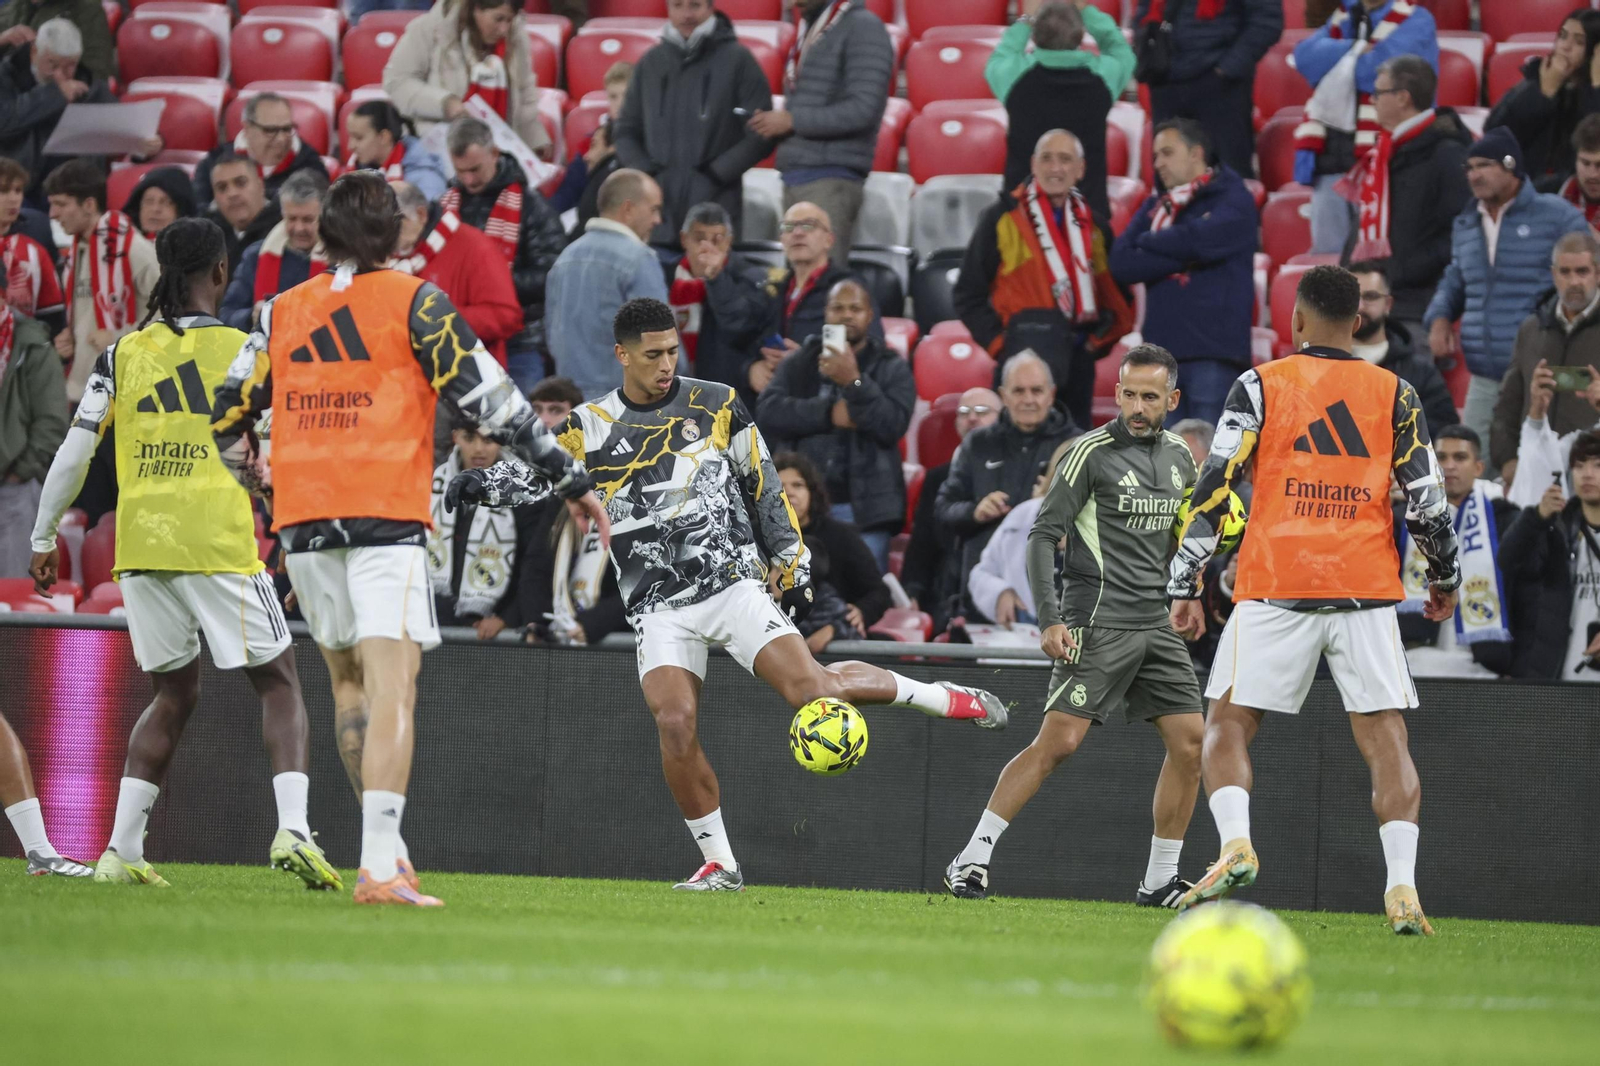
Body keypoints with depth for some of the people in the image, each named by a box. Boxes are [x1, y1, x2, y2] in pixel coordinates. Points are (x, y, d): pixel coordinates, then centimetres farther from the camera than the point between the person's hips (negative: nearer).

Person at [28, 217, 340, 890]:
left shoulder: (124, 353, 7)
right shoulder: (242, 352, -2)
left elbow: (73, 455, 5)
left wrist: (44, 539, 14)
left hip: (139, 545, 4)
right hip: (218, 543, -4)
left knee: (174, 695, 17)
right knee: (278, 684, 6)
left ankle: (121, 850, 8)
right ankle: (292, 829, -15)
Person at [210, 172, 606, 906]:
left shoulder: (281, 312, 11)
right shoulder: (413, 302, -1)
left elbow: (228, 417, 15)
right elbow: (487, 398, -4)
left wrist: (257, 480, 35)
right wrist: (572, 481, 1)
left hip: (303, 519, 5)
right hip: (386, 516, -5)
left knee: (348, 679, 19)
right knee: (392, 687, -10)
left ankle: (384, 844, 20)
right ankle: (380, 866, -22)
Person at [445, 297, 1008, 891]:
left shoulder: (716, 406, 4)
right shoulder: (590, 427, 4)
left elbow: (765, 490, 11)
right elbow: (534, 472, -3)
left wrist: (793, 569, 12)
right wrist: (483, 485, -24)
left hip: (733, 585, -1)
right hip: (660, 611, 1)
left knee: (812, 690, -15)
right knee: (675, 725, -19)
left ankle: (943, 699, 8)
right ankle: (719, 865, -5)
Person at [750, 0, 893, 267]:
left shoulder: (862, 27, -6)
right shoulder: (808, 30, 19)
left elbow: (862, 109, -16)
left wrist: (790, 120, -11)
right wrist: (772, 123, 5)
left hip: (830, 181, -8)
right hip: (795, 179, 8)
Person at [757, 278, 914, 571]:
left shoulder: (892, 369, 7)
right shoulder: (799, 364, 12)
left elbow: (893, 425, -7)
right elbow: (767, 412, -2)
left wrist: (853, 382, -17)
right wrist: (829, 414, -10)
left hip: (864, 511, -2)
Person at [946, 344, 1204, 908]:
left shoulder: (1179, 454, 12)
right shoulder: (1093, 452, -8)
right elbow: (1043, 535, -9)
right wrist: (1050, 619, -17)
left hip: (1155, 623, 7)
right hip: (1099, 622, -7)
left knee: (1190, 743, 0)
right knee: (1057, 740, -15)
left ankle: (1159, 882, 10)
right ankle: (972, 860, -10)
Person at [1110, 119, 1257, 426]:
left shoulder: (1233, 201, 3)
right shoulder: (1155, 208, 18)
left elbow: (1197, 240, -16)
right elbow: (1121, 263, 3)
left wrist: (1149, 241, 2)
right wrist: (1183, 257, -7)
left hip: (1213, 353, -5)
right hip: (1162, 350, 5)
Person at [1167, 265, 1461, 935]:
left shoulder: (1260, 386, 4)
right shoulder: (1395, 395, 8)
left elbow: (1213, 489, -2)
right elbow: (1428, 502, 5)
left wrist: (1184, 586, 3)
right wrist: (1445, 579, 22)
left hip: (1275, 591, -1)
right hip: (1368, 593, 1)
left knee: (1228, 726, 8)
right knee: (1385, 738, 2)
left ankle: (1235, 845, -15)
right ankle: (1403, 888, -13)